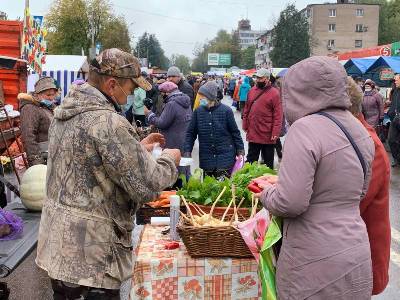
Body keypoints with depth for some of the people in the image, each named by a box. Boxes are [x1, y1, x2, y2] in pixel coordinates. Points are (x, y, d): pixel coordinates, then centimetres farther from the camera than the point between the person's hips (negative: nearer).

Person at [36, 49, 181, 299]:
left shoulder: (65, 112, 6)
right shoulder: (109, 123, -23)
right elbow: (147, 186, -21)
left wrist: (137, 147, 17)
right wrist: (169, 161, -2)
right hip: (89, 253, -9)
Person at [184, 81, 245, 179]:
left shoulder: (226, 111, -4)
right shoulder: (198, 111, 3)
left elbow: (235, 132, 3)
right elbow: (191, 133, 8)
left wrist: (240, 151, 2)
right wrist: (187, 151, -1)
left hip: (225, 157, -2)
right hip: (206, 159, 3)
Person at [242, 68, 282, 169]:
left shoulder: (274, 93, -9)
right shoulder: (252, 91, 7)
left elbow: (278, 115, -12)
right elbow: (246, 110, 14)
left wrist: (275, 133, -17)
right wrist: (245, 126, 9)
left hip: (267, 136, -5)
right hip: (252, 134, 5)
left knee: (268, 162, 9)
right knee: (251, 160, 14)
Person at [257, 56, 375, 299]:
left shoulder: (306, 128, -18)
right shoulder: (360, 130, 7)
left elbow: (290, 203, -23)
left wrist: (268, 192, -1)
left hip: (316, 265, -8)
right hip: (356, 254, 8)